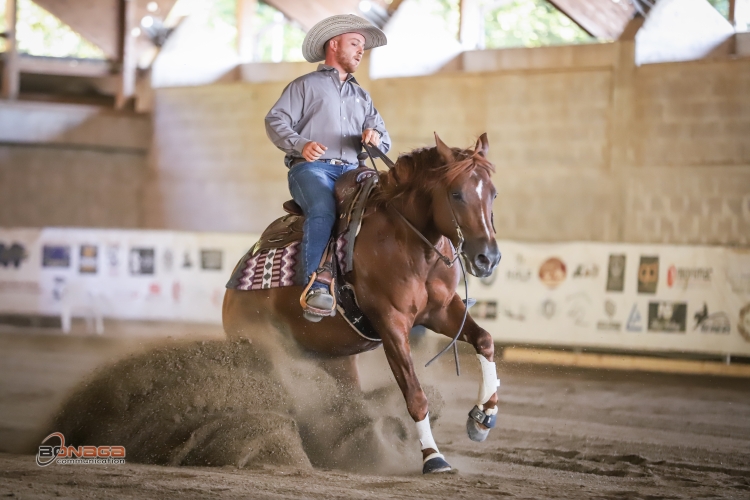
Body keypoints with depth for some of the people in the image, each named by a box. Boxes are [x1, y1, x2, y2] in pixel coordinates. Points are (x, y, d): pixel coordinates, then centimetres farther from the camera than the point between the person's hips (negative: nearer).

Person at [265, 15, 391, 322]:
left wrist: (376, 137, -2)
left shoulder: (362, 97, 30)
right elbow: (275, 121, 1)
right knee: (323, 209, -36)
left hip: (351, 171, 5)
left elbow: (384, 142, 23)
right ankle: (315, 287, -42)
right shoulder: (306, 86, 14)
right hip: (311, 167, -5)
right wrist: (301, 144, -17)